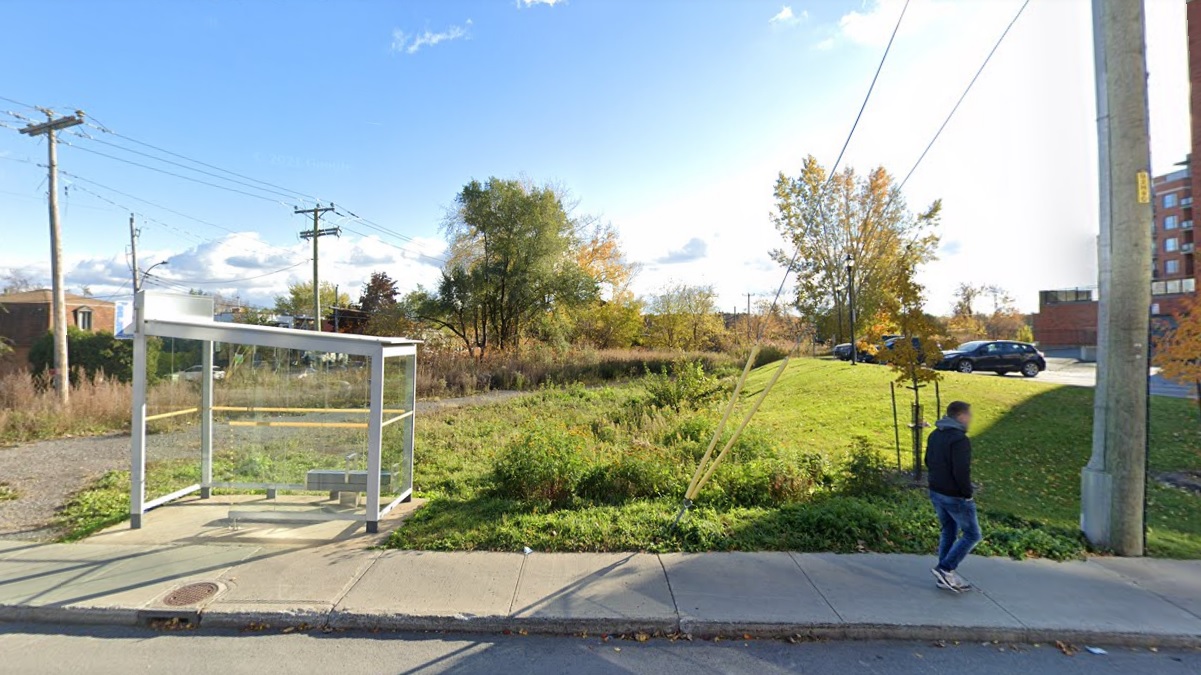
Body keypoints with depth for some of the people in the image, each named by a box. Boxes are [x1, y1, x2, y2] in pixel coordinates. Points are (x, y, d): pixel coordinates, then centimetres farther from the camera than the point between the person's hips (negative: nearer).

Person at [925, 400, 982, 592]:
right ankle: (945, 569, 4)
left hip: (936, 493, 8)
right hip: (955, 497, -8)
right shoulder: (960, 439, -21)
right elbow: (961, 472, -25)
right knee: (972, 534, 8)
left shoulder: (935, 435, 7)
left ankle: (946, 576, 22)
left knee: (949, 532, 18)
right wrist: (968, 494, -12)